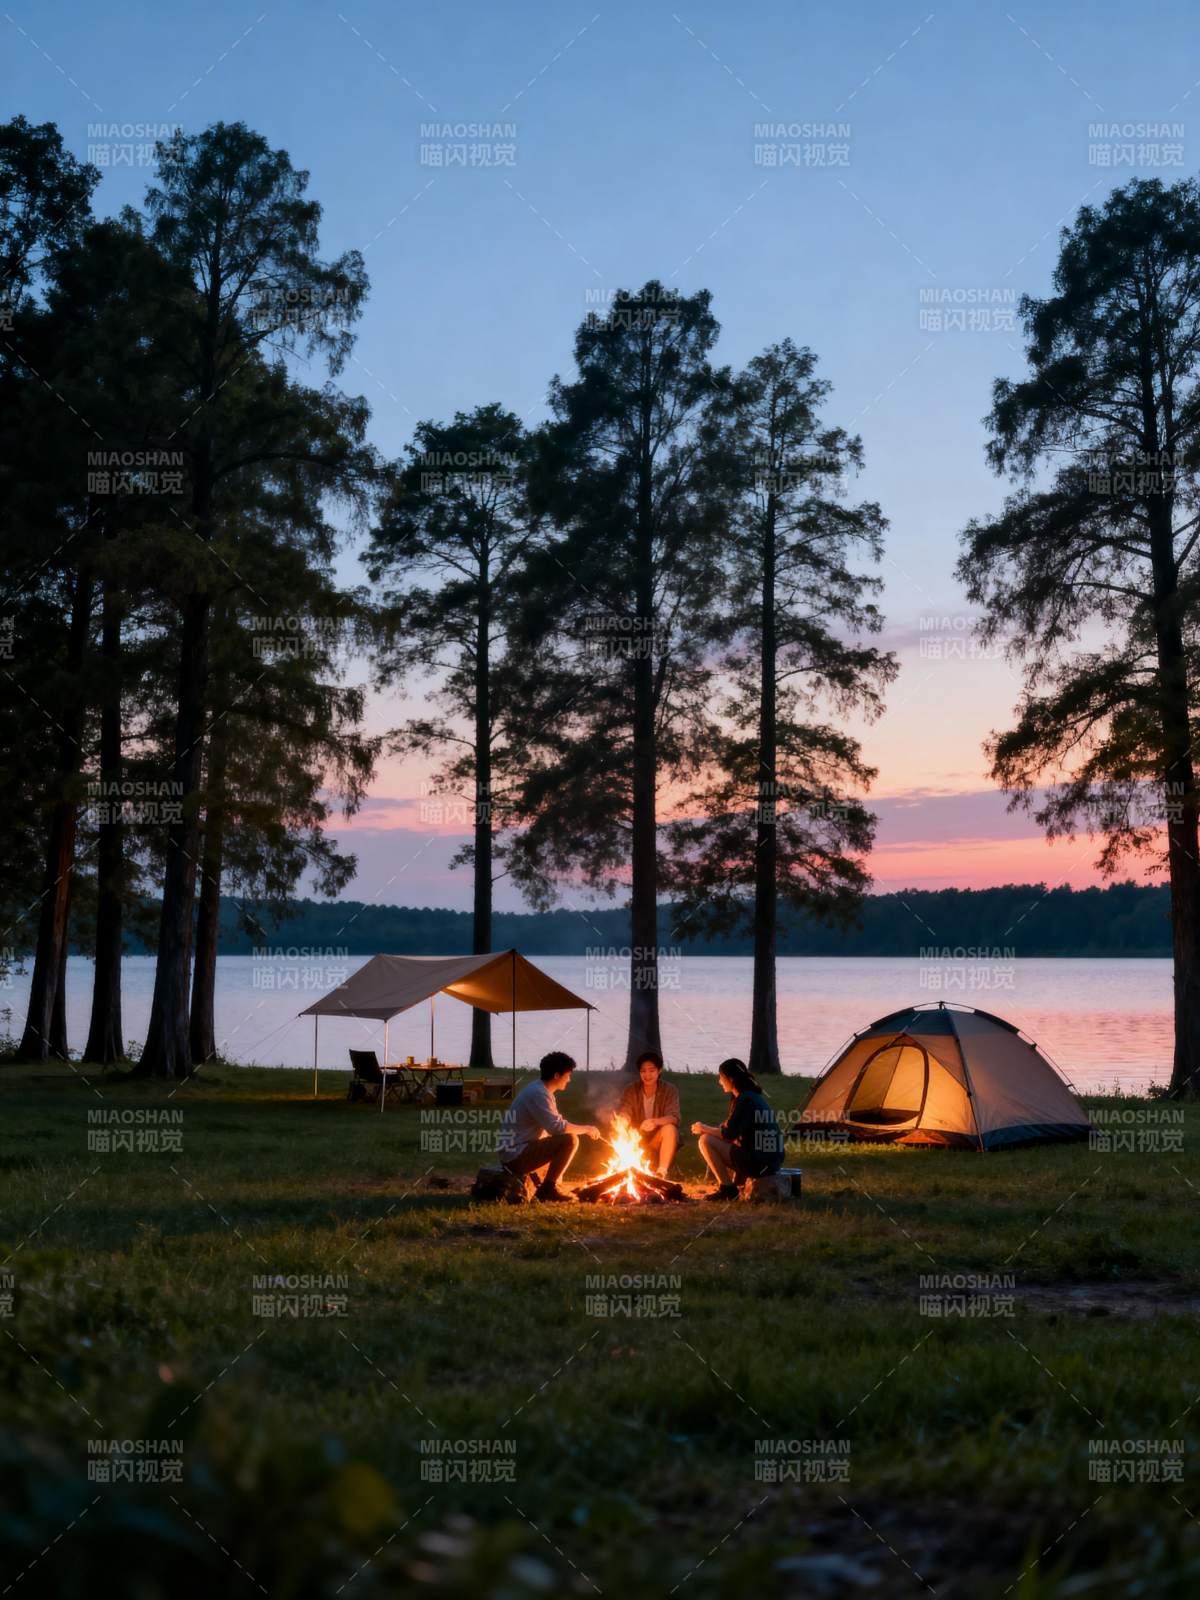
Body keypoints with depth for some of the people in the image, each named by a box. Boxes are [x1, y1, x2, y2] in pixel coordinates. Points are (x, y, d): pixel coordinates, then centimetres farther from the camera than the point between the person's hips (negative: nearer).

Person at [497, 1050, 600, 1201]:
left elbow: (554, 1124, 18)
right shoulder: (538, 1093, -18)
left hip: (514, 1153, 11)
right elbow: (556, 1127, -25)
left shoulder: (542, 1090, 14)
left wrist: (584, 1130, 7)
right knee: (570, 1140, -19)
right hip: (516, 1155, -11)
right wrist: (585, 1129, -12)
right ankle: (548, 1188, -11)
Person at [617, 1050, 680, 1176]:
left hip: (658, 1140, -2)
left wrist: (655, 1122, -44)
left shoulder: (670, 1090, -9)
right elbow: (624, 1112, -17)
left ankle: (661, 1172, -31)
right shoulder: (632, 1090, -3)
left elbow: (673, 1118, -22)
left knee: (669, 1128, -32)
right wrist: (623, 1120, -43)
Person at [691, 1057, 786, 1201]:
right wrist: (708, 1129, 18)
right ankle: (736, 1185, 20)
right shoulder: (758, 1096, 15)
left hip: (755, 1162, -10)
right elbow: (736, 1131, 24)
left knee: (706, 1141, -6)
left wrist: (705, 1129, 3)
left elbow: (728, 1134, -13)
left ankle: (727, 1188, -2)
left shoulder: (743, 1099, -13)